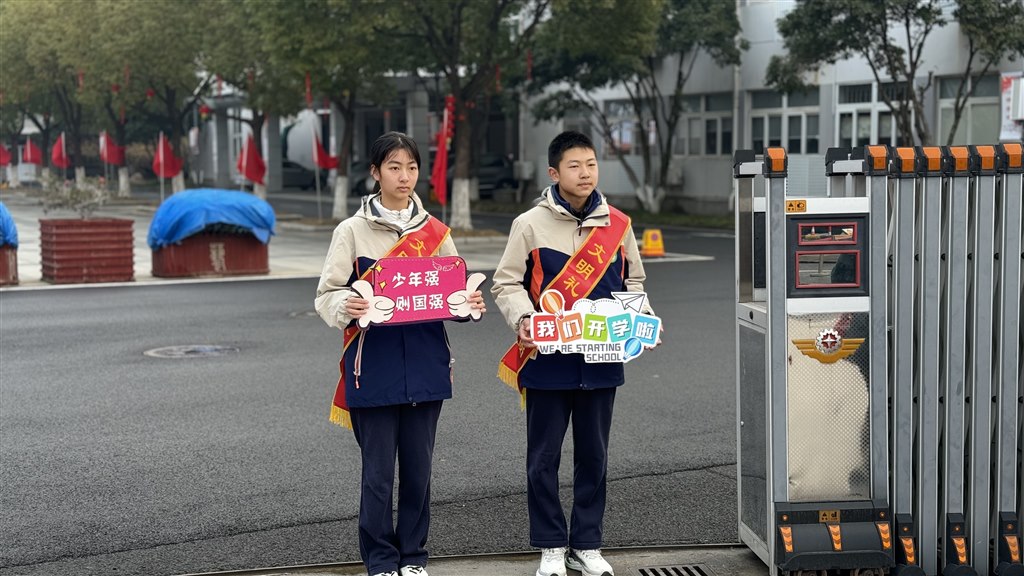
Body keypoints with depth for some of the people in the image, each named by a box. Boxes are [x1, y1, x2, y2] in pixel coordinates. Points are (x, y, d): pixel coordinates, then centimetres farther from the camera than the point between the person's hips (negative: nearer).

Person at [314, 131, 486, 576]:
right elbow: (327, 294, -2)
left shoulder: (434, 232, 8)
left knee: (418, 468, 9)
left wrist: (471, 305, -12)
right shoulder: (352, 231, 0)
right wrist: (346, 306, -24)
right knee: (378, 472, 1)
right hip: (374, 367, -2)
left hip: (424, 367, 3)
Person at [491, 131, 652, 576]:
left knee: (593, 455, 11)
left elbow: (633, 281, 16)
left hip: (601, 360, 3)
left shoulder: (617, 225, 5)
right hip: (547, 361, -2)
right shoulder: (530, 225, -4)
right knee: (544, 456, 5)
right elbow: (507, 284, -2)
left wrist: (636, 315, -3)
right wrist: (523, 318, -20)